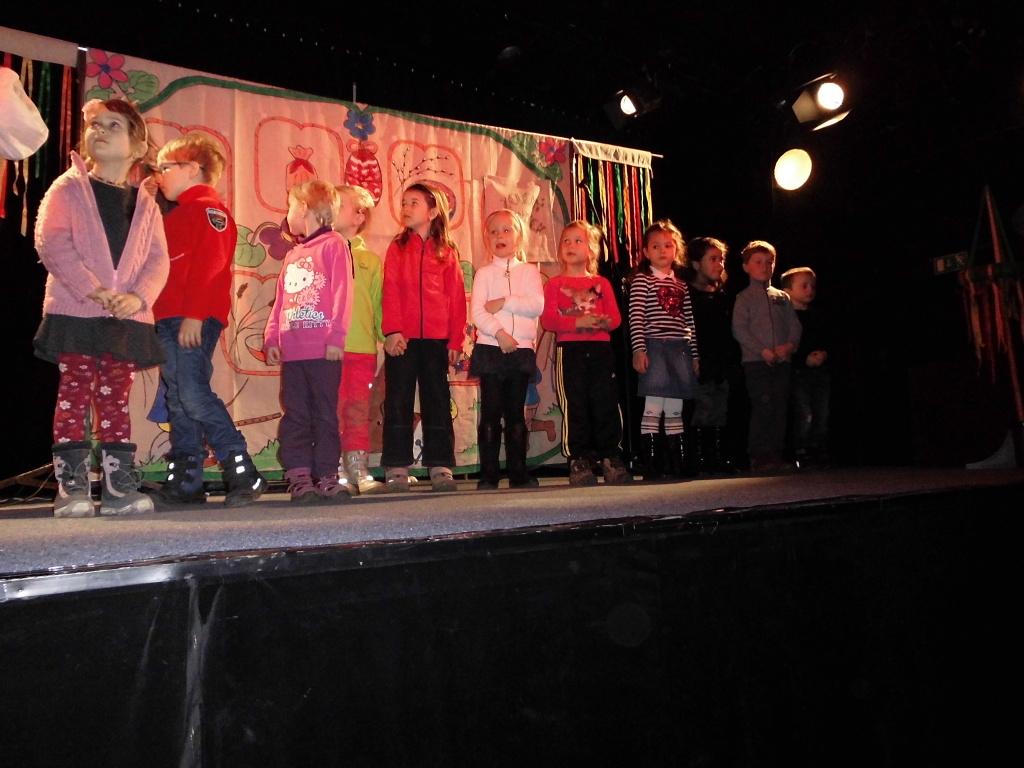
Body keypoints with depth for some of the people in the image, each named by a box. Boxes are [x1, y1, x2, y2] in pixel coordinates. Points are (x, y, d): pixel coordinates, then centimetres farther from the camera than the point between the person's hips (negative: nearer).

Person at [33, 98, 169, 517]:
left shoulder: (145, 204, 13)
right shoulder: (68, 189, 4)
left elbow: (157, 259, 5)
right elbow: (51, 243, -8)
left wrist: (138, 297, -13)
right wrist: (94, 289, -18)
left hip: (128, 317, 3)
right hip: (74, 311, -3)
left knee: (116, 399, 7)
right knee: (75, 395, -1)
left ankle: (119, 486, 11)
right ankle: (71, 487, 4)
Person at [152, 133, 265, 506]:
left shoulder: (208, 208, -4)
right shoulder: (176, 215, 25)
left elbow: (209, 266, -16)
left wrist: (194, 315, -23)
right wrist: (156, 315, 17)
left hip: (194, 321, -10)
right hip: (168, 321, 10)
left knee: (194, 394, -17)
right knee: (178, 399, 9)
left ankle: (243, 473, -12)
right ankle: (184, 483, 14)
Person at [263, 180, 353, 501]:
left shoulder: (333, 244, 0)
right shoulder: (292, 254, 20)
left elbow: (341, 294, -8)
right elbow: (280, 301, 18)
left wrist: (336, 337, -15)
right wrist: (272, 337, 8)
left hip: (323, 351, -6)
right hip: (291, 351, 7)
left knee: (325, 414, 1)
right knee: (295, 416, 5)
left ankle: (326, 476, 8)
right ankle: (299, 476, 9)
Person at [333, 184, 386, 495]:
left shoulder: (370, 260, 15)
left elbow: (379, 305, 13)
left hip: (362, 348, 2)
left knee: (358, 412, 5)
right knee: (332, 411, -3)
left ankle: (359, 471, 12)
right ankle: (339, 473, 4)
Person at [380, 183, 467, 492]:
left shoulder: (447, 252, 9)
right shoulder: (397, 248, 8)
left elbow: (457, 298, 6)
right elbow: (391, 292, -1)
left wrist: (456, 340, 0)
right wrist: (392, 330, -13)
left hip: (436, 339, 0)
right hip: (402, 338, 0)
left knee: (437, 401, 5)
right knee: (398, 402, 3)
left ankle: (440, 467, 11)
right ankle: (397, 469, 8)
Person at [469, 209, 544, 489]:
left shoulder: (529, 271, 11)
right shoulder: (484, 273, 7)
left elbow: (537, 305, -5)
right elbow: (477, 312, -6)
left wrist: (504, 302, -12)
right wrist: (499, 333, -19)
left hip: (521, 349, 1)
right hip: (490, 347, -1)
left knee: (516, 412, 6)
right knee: (491, 412, -2)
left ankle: (518, 473, 11)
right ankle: (488, 475, 2)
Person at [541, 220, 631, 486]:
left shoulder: (602, 283, 17)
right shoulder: (555, 284, 9)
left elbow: (615, 316, 8)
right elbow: (548, 319, -4)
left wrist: (603, 321, -15)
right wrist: (577, 322, -17)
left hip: (601, 348, 2)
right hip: (569, 350, -2)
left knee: (606, 403, 0)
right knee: (575, 406, -3)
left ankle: (610, 457, 9)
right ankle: (579, 460, 4)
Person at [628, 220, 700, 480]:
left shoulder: (681, 283, 17)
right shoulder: (641, 279, 0)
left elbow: (689, 321, 17)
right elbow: (636, 318, -9)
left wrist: (694, 354, 13)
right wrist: (639, 350, -17)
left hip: (680, 350, 5)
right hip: (654, 348, -5)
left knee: (675, 410, 10)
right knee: (653, 408, -6)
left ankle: (678, 463, 16)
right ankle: (650, 465, -1)